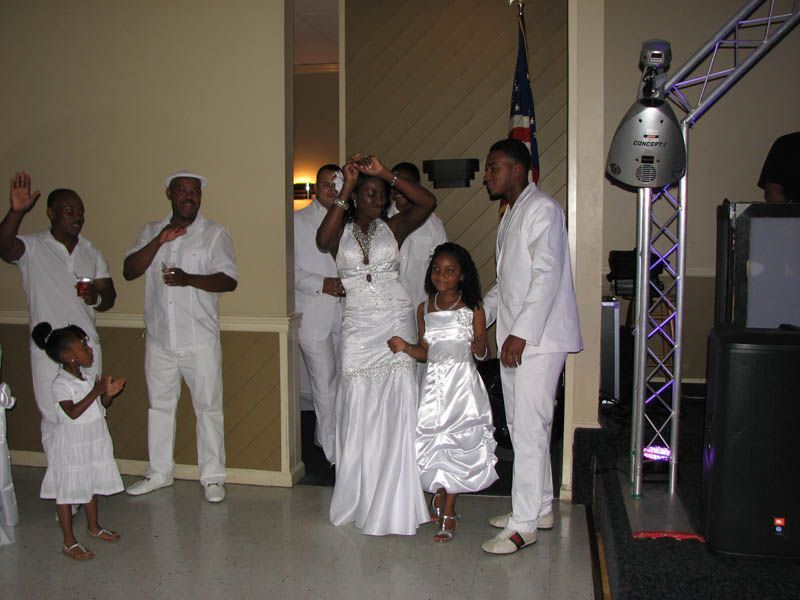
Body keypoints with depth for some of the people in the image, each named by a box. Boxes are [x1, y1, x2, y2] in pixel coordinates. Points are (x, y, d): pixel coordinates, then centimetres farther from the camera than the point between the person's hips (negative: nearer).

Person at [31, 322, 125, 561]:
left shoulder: (90, 374, 2)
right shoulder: (61, 383, -19)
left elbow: (101, 405, 9)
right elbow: (73, 412, -28)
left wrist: (108, 393, -11)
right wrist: (95, 392, -31)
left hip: (94, 440, 7)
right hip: (72, 445, -7)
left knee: (91, 485, 21)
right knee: (67, 491, 4)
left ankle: (93, 526, 39)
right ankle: (69, 542, 14)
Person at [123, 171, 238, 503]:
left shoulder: (215, 233, 1)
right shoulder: (151, 231, 11)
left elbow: (229, 280, -9)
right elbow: (129, 271, 0)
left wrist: (189, 279, -24)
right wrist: (158, 242, -14)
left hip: (200, 339, -3)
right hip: (159, 338, 4)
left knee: (208, 407, 1)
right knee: (159, 405, 14)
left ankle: (212, 476, 12)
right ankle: (159, 472, 28)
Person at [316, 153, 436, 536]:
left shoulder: (392, 228, 7)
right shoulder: (341, 232, 6)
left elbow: (427, 203, -8)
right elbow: (322, 240, -18)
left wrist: (386, 174, -11)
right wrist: (346, 188, -16)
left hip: (396, 323, 0)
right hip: (358, 328, 0)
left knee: (396, 411, -2)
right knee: (359, 413, 3)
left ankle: (392, 503, 9)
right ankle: (361, 498, 18)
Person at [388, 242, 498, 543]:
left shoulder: (473, 309, -2)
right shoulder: (424, 309, 7)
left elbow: (483, 354, -1)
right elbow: (425, 351, 11)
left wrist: (478, 347, -23)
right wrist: (405, 347, -7)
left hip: (463, 383, -3)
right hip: (434, 383, 3)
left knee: (456, 444, 0)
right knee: (431, 442, 3)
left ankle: (448, 512, 12)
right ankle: (439, 494, 30)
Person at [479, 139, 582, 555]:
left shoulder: (542, 209, -11)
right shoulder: (512, 214, 20)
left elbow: (547, 275, -20)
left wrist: (521, 333, -23)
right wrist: (478, 317, 15)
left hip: (537, 338, -10)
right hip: (515, 337, 10)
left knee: (529, 429, -6)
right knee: (522, 426, 15)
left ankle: (524, 524, 2)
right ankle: (540, 507, 28)